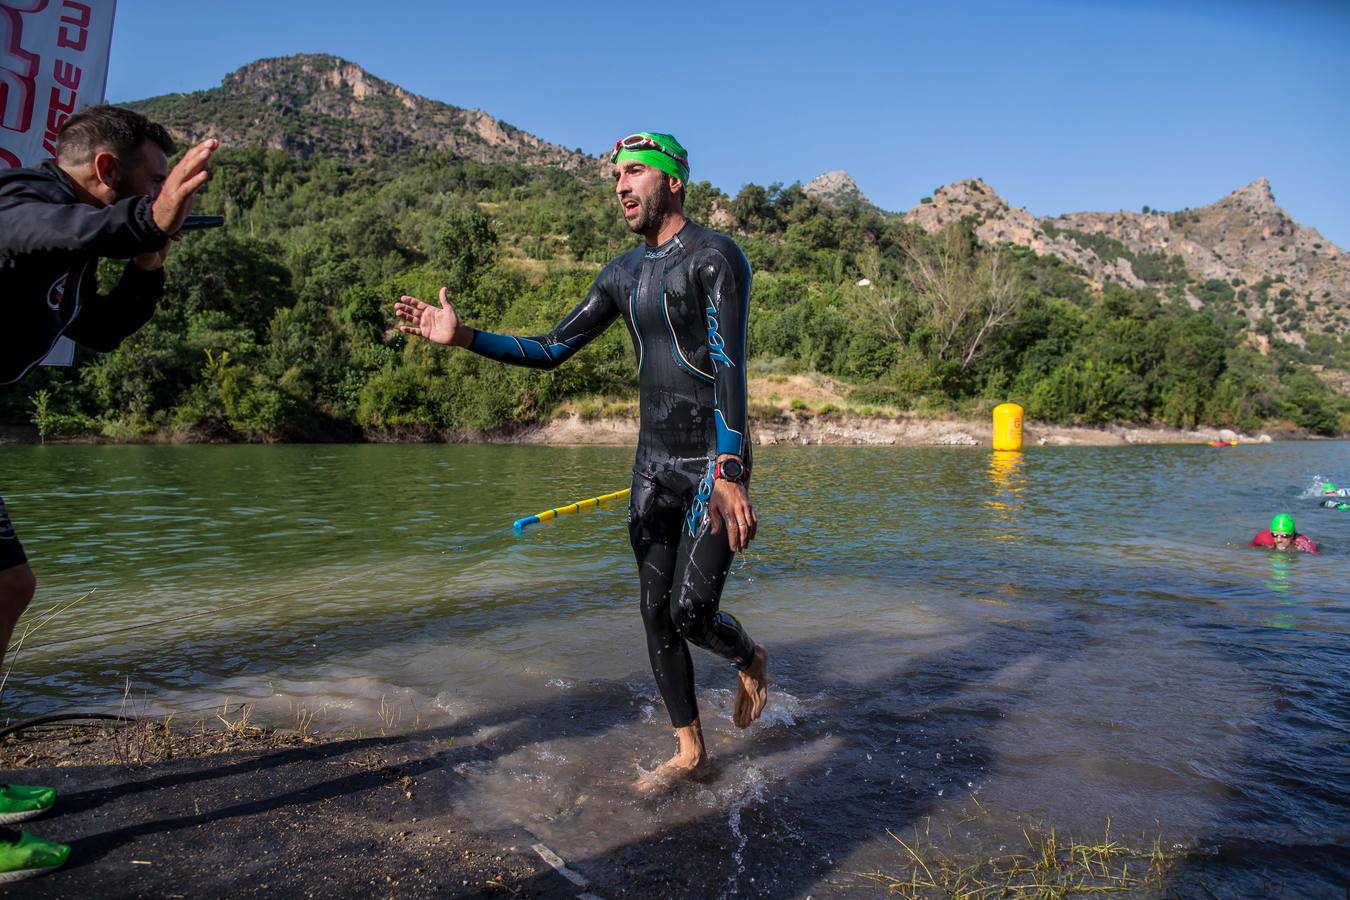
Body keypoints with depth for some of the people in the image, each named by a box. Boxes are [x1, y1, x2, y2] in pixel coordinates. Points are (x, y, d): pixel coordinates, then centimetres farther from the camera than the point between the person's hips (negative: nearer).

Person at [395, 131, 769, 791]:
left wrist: (729, 475, -32)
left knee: (690, 614, -11)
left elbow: (728, 364, -22)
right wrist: (463, 336, 2)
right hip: (653, 464, 7)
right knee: (656, 616, 8)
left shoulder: (715, 257, -9)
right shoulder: (622, 274, 13)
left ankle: (750, 659, 24)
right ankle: (690, 752, 23)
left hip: (715, 461, -7)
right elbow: (552, 350, 14)